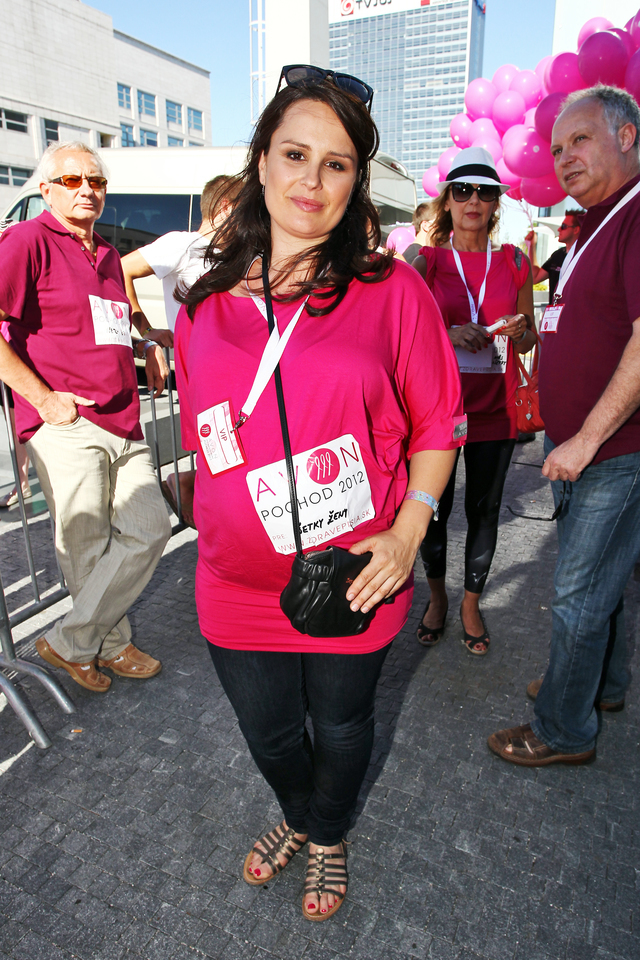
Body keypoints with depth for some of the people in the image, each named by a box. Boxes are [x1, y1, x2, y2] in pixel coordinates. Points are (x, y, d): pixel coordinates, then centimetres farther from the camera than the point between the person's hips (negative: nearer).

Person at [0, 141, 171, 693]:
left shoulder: (107, 254, 22)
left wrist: (145, 346, 17)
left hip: (123, 423, 8)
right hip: (65, 424, -8)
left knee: (149, 528, 4)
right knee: (88, 550, -1)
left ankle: (72, 639, 18)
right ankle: (110, 644, 21)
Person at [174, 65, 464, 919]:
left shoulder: (390, 290, -9)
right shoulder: (206, 303, 0)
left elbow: (438, 424, -4)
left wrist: (408, 531, -15)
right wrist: (219, 532, 11)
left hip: (354, 582, -2)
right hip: (237, 586, 3)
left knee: (341, 726, 22)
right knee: (269, 734, 23)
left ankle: (330, 836, 57)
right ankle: (298, 817, 60)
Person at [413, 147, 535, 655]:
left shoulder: (514, 262, 7)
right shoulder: (425, 262, 1)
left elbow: (529, 339, 14)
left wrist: (517, 333, -10)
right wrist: (449, 334, -23)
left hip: (494, 410, 2)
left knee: (484, 510, 9)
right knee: (434, 508, 7)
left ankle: (471, 603, 28)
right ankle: (437, 596, 32)